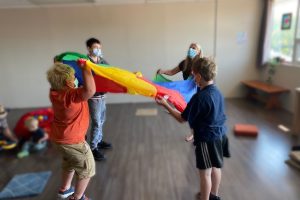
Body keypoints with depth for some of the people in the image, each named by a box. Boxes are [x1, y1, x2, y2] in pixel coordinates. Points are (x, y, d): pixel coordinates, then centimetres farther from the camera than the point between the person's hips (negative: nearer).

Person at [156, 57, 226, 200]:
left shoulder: (199, 98, -26)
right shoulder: (217, 92, -1)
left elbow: (182, 119, -17)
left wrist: (165, 105, -10)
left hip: (205, 138, -9)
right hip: (218, 134, 9)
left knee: (205, 172, 8)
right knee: (216, 167, 23)